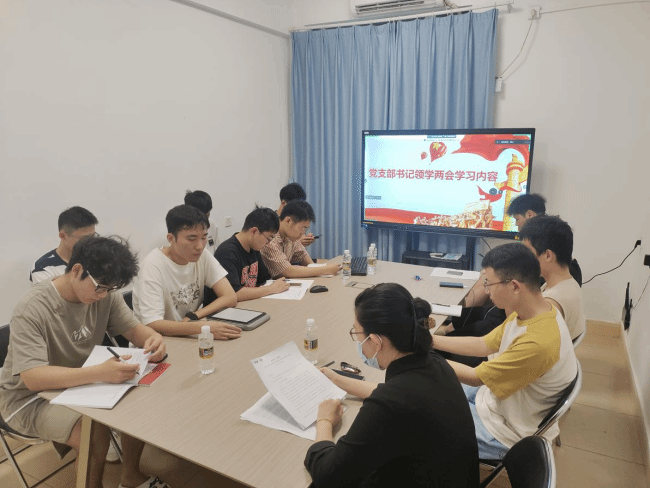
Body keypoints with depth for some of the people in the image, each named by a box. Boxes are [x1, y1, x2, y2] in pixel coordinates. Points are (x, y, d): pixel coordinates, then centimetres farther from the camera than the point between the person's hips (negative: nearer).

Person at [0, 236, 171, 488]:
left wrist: (153, 337, -29)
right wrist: (100, 373, -48)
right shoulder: (32, 309, -28)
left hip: (80, 383, 6)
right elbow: (33, 379, -34)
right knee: (94, 433, -29)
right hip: (30, 398, -6)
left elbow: (134, 329, -3)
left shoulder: (104, 294, -11)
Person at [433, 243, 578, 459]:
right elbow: (483, 344, 2)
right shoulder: (528, 312, -8)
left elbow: (475, 378, -26)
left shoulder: (538, 342, -36)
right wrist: (430, 340, -3)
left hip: (506, 433, -8)